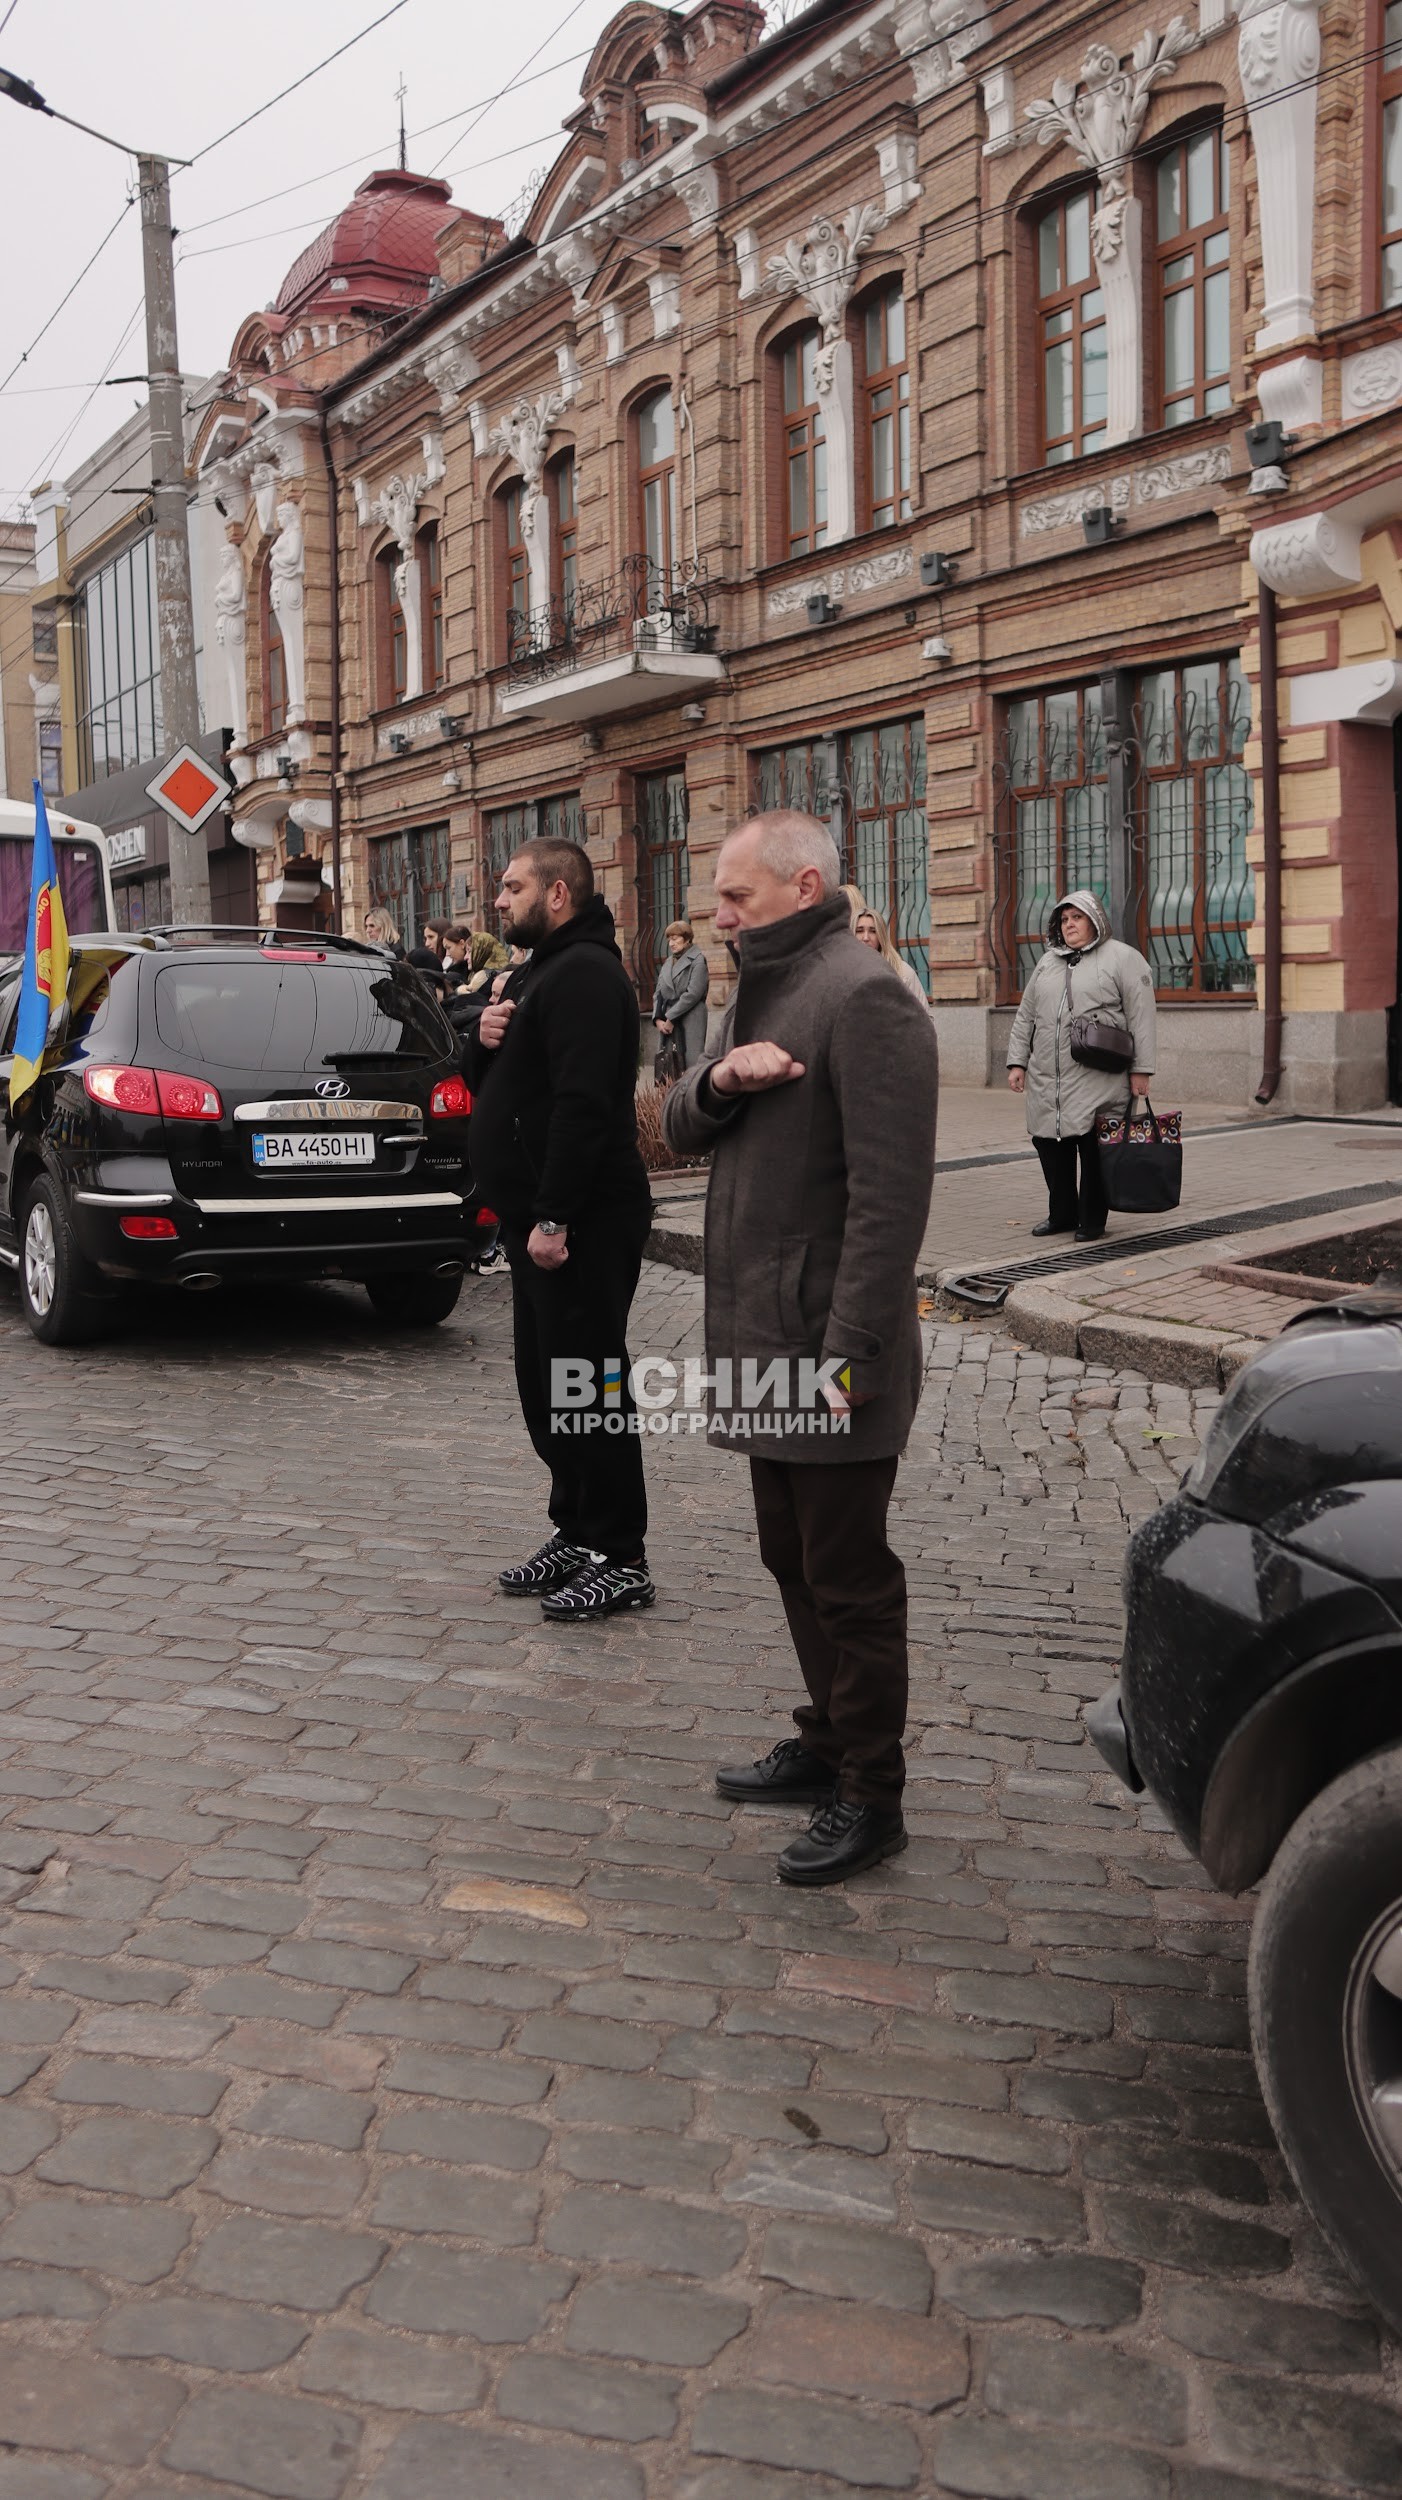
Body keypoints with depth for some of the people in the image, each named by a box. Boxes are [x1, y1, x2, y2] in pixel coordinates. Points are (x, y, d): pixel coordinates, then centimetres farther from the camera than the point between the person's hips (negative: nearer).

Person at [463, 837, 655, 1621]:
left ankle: (619, 1559, 2)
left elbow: (583, 1106, -25)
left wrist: (554, 1218, -26)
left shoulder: (585, 975, -15)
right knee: (547, 1384, 16)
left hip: (585, 1224, -11)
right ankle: (577, 1534, 27)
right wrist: (484, 1042, 2)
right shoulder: (539, 972, 19)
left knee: (587, 1389, -6)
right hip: (544, 1219, 11)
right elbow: (493, 1086, 24)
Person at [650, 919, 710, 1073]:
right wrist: (658, 1018, -1)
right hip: (668, 1025, 6)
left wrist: (670, 1018, -10)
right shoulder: (668, 963, 18)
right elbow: (658, 993, 16)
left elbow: (693, 994, -11)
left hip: (690, 1023, -6)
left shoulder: (697, 960, -2)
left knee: (692, 1063, -11)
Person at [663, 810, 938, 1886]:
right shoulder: (762, 992, 15)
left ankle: (870, 1797, 13)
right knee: (795, 1558, 20)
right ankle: (827, 1743, 35)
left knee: (849, 1577, 1)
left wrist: (848, 1352, -26)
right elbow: (679, 1127, 14)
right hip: (765, 1343, 10)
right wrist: (718, 1080, -9)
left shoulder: (863, 998, -17)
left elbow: (890, 1193, -23)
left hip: (830, 1347, -10)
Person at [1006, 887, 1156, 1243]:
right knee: (1049, 1145, 8)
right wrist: (1017, 1061, 14)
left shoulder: (1123, 958, 1)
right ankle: (1062, 1214, 23)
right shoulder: (1048, 962, 19)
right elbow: (1025, 1017, 22)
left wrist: (1141, 1069, -10)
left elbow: (1141, 1017, -5)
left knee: (1094, 1148, -3)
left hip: (1097, 1081, -6)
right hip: (1046, 1080, 6)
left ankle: (1092, 1220, 9)